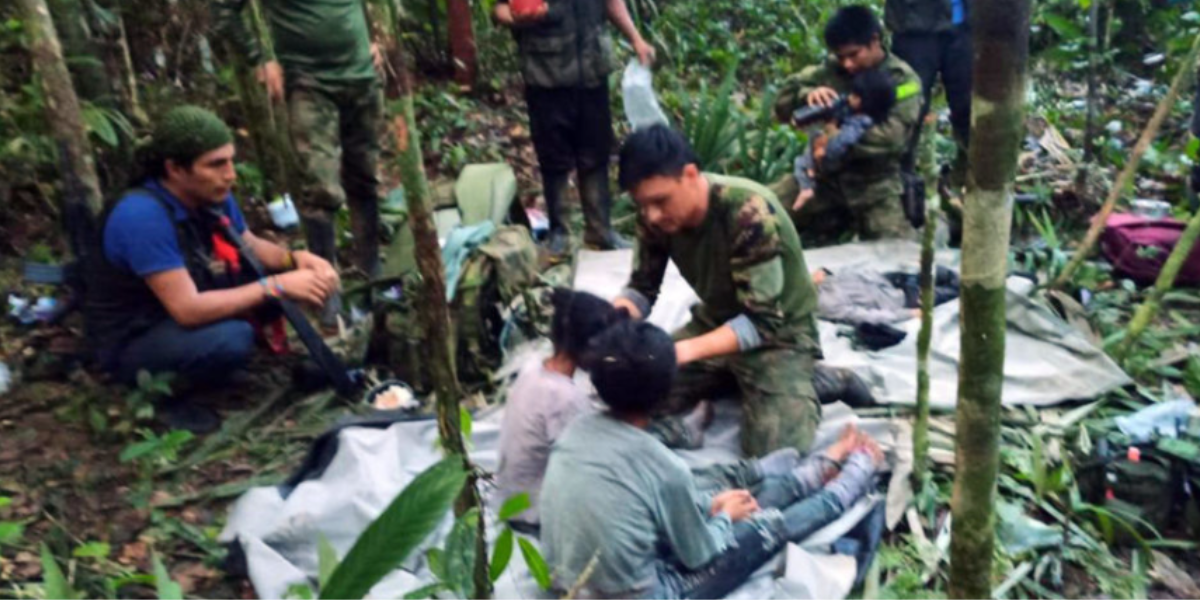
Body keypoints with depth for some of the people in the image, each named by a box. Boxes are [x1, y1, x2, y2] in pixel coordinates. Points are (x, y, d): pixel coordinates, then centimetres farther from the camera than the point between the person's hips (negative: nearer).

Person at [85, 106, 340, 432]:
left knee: (270, 270, -3)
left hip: (184, 309, 8)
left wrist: (296, 259, -15)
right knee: (233, 338, -34)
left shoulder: (212, 196, -8)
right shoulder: (143, 216, -31)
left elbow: (252, 247, 7)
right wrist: (277, 285, -32)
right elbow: (188, 310, -34)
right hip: (133, 342, -8)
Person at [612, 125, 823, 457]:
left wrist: (686, 351, -45)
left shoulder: (749, 214, -32)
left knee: (774, 453, -22)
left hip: (778, 332, -6)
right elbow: (642, 289, -4)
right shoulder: (656, 214, -14)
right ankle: (734, 379, 11)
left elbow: (762, 321, -32)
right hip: (716, 322, 6)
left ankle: (800, 382, 8)